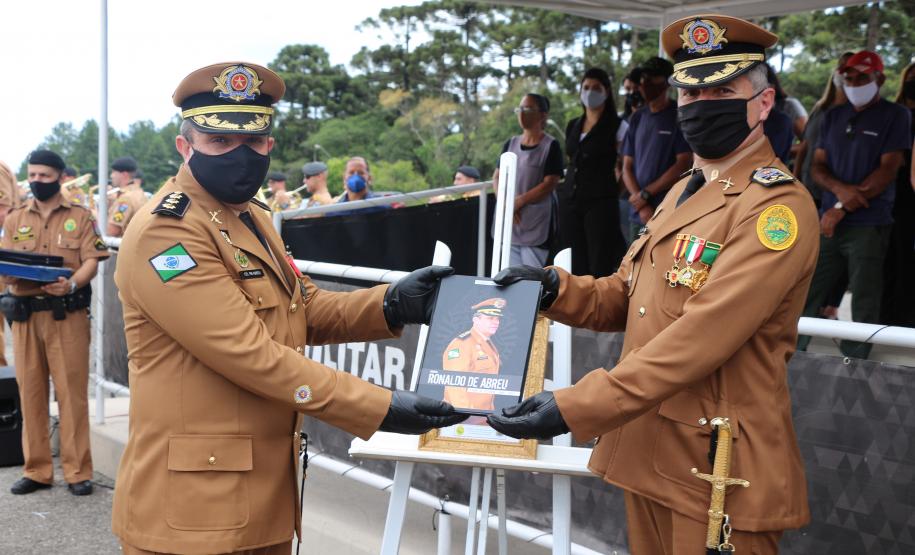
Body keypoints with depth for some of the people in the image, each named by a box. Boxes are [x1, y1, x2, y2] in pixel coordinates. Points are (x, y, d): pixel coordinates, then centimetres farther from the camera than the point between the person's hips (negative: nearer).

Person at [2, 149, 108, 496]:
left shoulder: (80, 217, 5)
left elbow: (91, 262, -4)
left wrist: (71, 284, -24)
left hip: (67, 314, -3)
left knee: (72, 392, -2)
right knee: (30, 391, 5)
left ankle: (77, 471, 3)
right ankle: (36, 470, 14)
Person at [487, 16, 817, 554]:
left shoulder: (778, 207, -16)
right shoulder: (683, 192, 14)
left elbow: (699, 340, -26)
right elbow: (626, 297, 16)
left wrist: (574, 409, -29)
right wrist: (556, 287, -5)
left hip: (716, 475, -8)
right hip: (648, 453, 8)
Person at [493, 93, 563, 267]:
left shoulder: (551, 146, -4)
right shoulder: (510, 144, 12)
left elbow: (550, 184, -11)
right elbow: (497, 177, 10)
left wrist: (519, 202, -13)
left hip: (536, 223, -5)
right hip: (508, 222, 5)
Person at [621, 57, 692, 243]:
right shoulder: (637, 118, 14)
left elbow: (683, 165, -7)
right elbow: (627, 168, 12)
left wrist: (646, 194, -6)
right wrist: (642, 206, -3)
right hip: (638, 214, 5)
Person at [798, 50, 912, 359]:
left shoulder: (894, 116, 1)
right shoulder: (834, 116, 16)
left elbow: (888, 170, -7)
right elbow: (818, 165, 13)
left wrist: (842, 208, -11)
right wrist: (840, 189, -9)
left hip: (869, 226, -5)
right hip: (828, 222, 5)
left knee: (864, 304, -3)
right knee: (806, 294, 4)